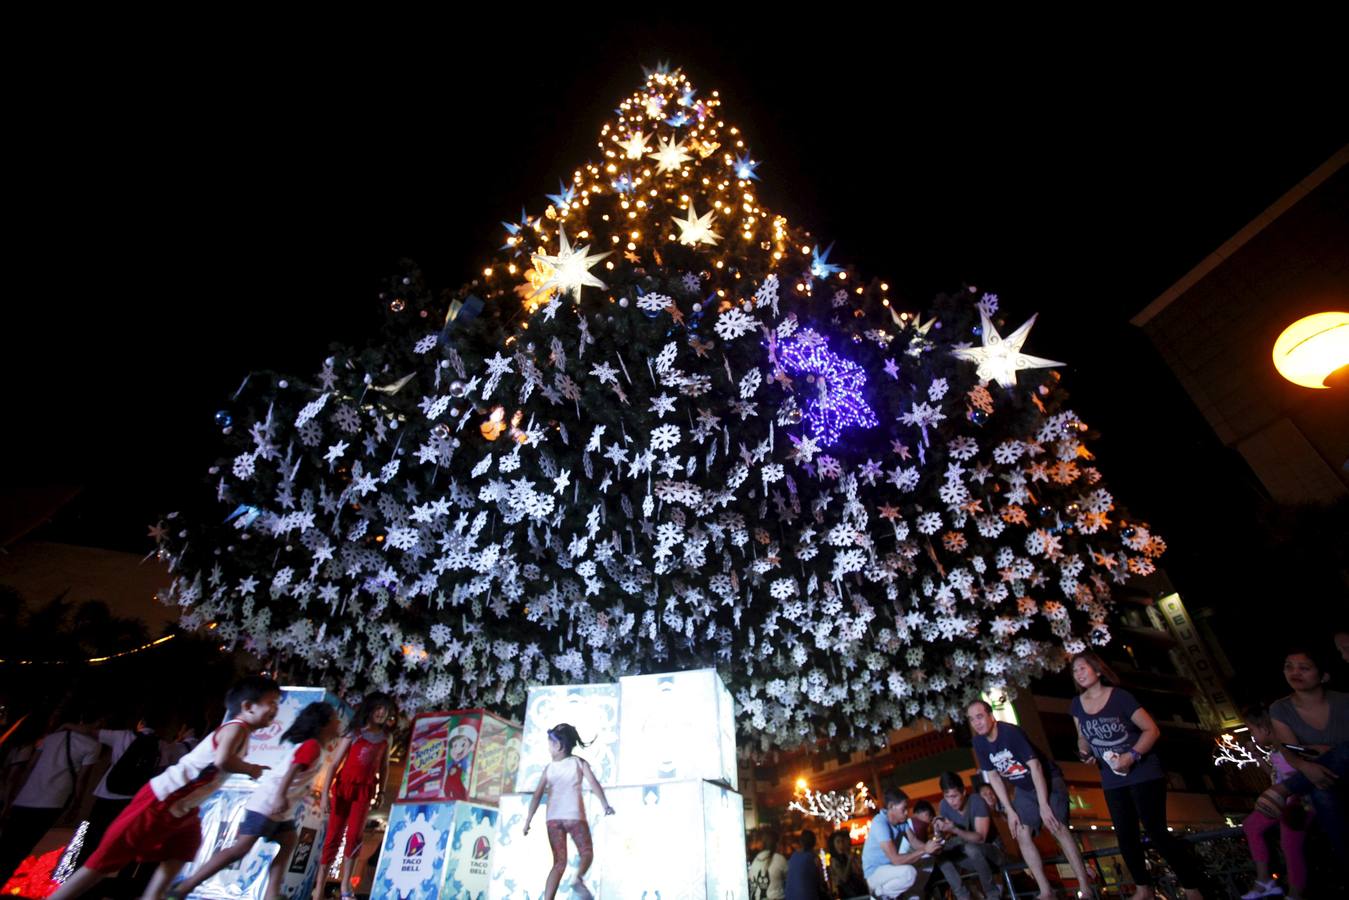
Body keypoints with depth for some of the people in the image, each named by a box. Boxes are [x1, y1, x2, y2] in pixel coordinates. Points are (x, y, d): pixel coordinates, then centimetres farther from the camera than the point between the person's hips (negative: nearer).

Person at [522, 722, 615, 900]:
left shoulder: (548, 768, 9)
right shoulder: (579, 763, 5)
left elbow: (537, 795, 5)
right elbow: (593, 783, -7)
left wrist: (528, 821, 8)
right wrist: (605, 804, -13)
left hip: (553, 818, 2)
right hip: (574, 816, -2)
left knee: (559, 863, 12)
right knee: (587, 853, 15)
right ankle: (579, 879, -13)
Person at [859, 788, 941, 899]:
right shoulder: (880, 823, -27)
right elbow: (896, 860, -31)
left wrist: (928, 847, -25)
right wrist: (924, 850, -28)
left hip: (891, 868, 8)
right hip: (875, 873, -8)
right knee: (909, 872, -33)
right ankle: (878, 893, -6)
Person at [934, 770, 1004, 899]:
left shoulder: (977, 802, -23)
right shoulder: (945, 805, -9)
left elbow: (980, 837, -26)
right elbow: (949, 835, -3)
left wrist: (955, 829, -41)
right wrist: (941, 831, -27)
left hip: (993, 852, -4)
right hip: (972, 859, 5)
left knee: (971, 848, -36)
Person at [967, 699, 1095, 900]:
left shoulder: (1011, 732, -30)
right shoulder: (979, 743, -12)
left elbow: (1035, 766, -29)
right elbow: (993, 777, -4)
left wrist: (1044, 805, -29)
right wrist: (1010, 810, -8)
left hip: (1048, 780, -5)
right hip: (1023, 789, 5)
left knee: (1057, 827, -19)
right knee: (1022, 835, -2)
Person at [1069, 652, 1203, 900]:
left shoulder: (1120, 696, -17)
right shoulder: (1077, 704, -1)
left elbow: (1152, 730, -15)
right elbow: (1083, 737, 11)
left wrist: (1131, 756, -25)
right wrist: (1083, 753, -9)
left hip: (1144, 774, -5)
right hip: (1112, 780, 6)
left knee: (1156, 831, -5)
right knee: (1125, 836, 13)